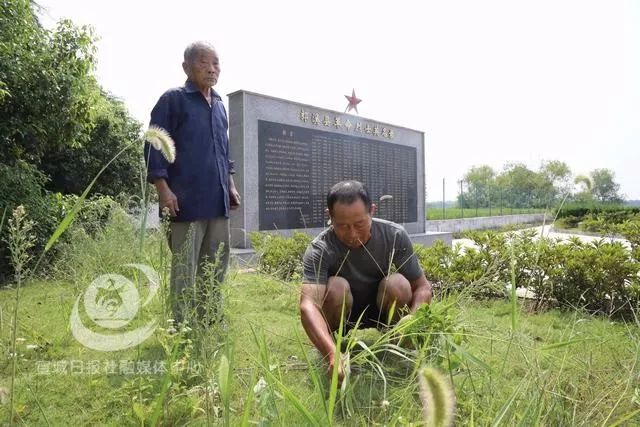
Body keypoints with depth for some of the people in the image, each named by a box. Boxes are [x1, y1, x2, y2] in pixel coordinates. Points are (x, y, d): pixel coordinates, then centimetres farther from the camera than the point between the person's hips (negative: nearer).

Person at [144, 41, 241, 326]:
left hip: (218, 200, 7)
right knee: (185, 269, 0)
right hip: (188, 200, -7)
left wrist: (230, 185, 18)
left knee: (216, 266, 12)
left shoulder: (219, 105, 20)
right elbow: (154, 145, -6)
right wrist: (163, 188, -15)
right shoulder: (173, 99, -1)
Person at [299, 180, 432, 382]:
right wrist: (332, 354, -60)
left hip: (381, 309, 2)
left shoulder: (395, 236, -23)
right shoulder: (319, 250, -31)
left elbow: (422, 286, -17)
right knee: (336, 286, -34)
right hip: (343, 313, -1)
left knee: (398, 284, -30)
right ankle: (332, 346, -6)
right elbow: (308, 304, -43)